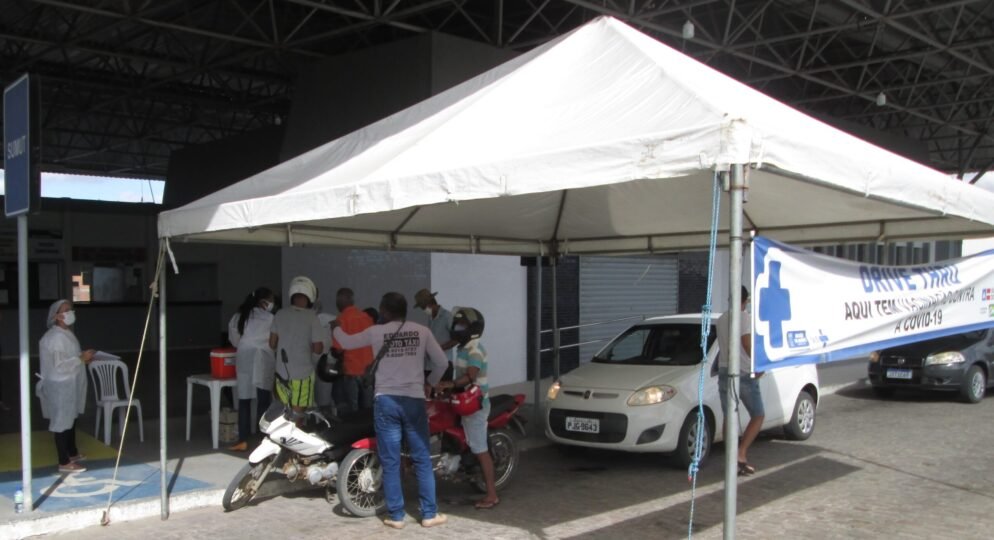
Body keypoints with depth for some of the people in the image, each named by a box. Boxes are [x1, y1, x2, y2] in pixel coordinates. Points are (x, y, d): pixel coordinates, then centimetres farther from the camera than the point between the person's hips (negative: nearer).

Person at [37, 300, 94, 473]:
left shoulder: (67, 334, 11)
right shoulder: (55, 337, -20)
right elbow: (59, 364, -24)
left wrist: (82, 358, 8)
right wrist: (81, 359, -19)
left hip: (70, 384, 10)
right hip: (60, 385, -10)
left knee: (71, 419, 20)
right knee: (62, 421, -4)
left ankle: (73, 453, 34)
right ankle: (64, 462, 1)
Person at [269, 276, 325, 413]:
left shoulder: (280, 315, -2)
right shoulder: (312, 318, -12)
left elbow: (272, 344, 3)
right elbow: (318, 349, -12)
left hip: (282, 371, 4)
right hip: (303, 372, -4)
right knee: (297, 412, 5)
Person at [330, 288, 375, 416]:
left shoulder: (342, 319, -10)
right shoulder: (367, 317, 6)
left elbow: (338, 348, -13)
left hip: (351, 369, -5)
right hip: (368, 369, 5)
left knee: (350, 409, 1)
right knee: (367, 408, 11)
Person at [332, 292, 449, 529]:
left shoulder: (376, 332, 0)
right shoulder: (422, 331, 2)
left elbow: (347, 342, 15)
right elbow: (442, 362, 4)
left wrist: (335, 328, 37)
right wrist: (431, 383, 22)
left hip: (385, 401, -1)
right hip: (414, 400, 1)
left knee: (390, 462, 6)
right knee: (422, 460, 7)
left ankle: (395, 515, 10)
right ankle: (429, 514, 10)